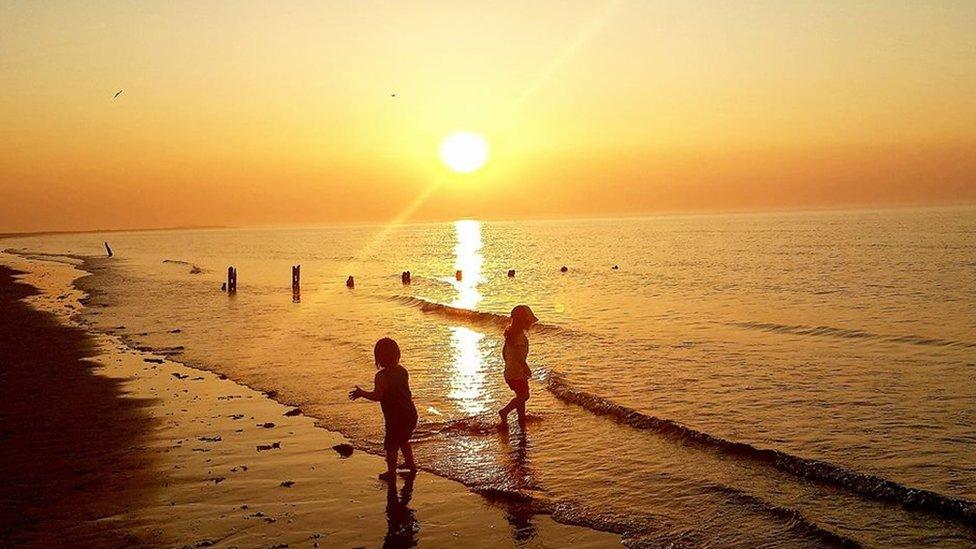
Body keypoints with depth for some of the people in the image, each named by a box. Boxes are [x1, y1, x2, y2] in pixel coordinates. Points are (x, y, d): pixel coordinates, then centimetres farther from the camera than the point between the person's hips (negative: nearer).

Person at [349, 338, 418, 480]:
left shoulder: (381, 376, -19)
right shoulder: (403, 371, 2)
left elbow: (377, 396, -20)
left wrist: (361, 393, -6)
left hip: (396, 418, -8)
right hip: (410, 414, 8)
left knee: (391, 445, 8)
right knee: (403, 440, 28)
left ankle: (391, 472, 17)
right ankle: (410, 464, 40)